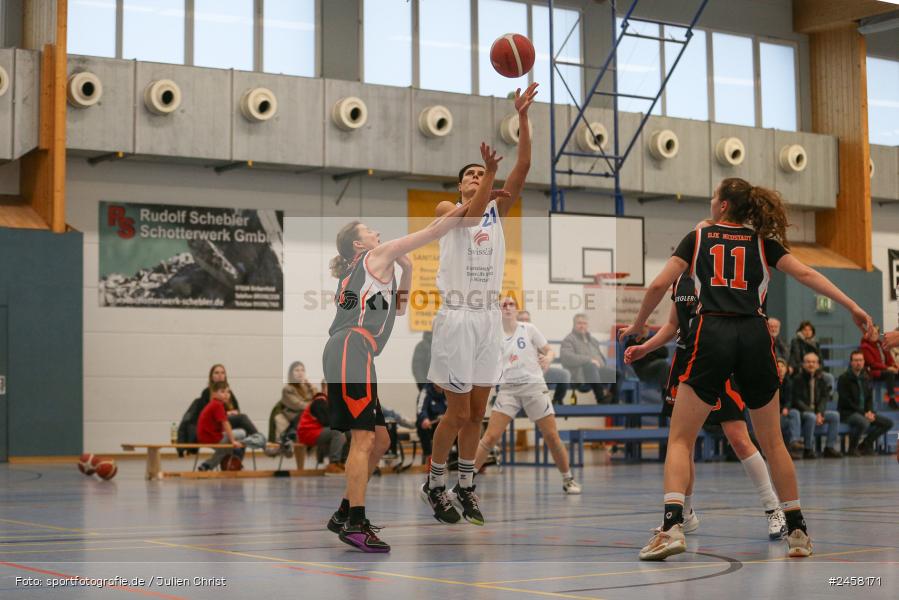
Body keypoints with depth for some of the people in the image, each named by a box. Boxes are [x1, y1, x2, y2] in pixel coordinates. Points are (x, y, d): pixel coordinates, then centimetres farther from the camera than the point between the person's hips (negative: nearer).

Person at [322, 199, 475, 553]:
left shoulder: (356, 274, 32)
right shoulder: (377, 255, 8)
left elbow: (397, 308, 39)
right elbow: (431, 233, 7)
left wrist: (406, 271, 28)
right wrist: (462, 211, 17)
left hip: (342, 354, 10)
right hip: (351, 349, -10)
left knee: (380, 440, 14)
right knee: (363, 438, -16)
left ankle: (344, 514, 15)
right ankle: (354, 524, -23)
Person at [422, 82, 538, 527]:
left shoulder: (497, 209, 14)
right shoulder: (446, 208, 3)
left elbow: (523, 168, 0)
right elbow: (469, 217, -21)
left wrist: (522, 116, -10)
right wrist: (491, 173, -32)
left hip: (489, 319, 5)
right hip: (457, 318, -5)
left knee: (477, 412, 8)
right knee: (458, 412, -4)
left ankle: (465, 487, 19)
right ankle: (434, 484, 12)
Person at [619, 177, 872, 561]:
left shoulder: (698, 238, 13)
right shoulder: (763, 242, 16)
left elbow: (658, 287, 8)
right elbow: (806, 274, 4)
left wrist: (638, 325, 23)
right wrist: (853, 307, 2)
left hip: (711, 335, -2)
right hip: (755, 338, 2)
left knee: (680, 439, 2)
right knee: (772, 441, 15)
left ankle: (672, 527, -17)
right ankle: (798, 533, 17)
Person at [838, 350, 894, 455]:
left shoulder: (866, 378, 11)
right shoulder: (844, 379, -10)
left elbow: (870, 399, 12)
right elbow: (847, 402, -15)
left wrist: (870, 412, -9)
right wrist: (863, 413, -19)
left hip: (864, 412, 7)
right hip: (847, 412, -7)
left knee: (888, 423, -5)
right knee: (864, 422, -37)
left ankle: (865, 444, 7)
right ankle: (853, 448, -13)